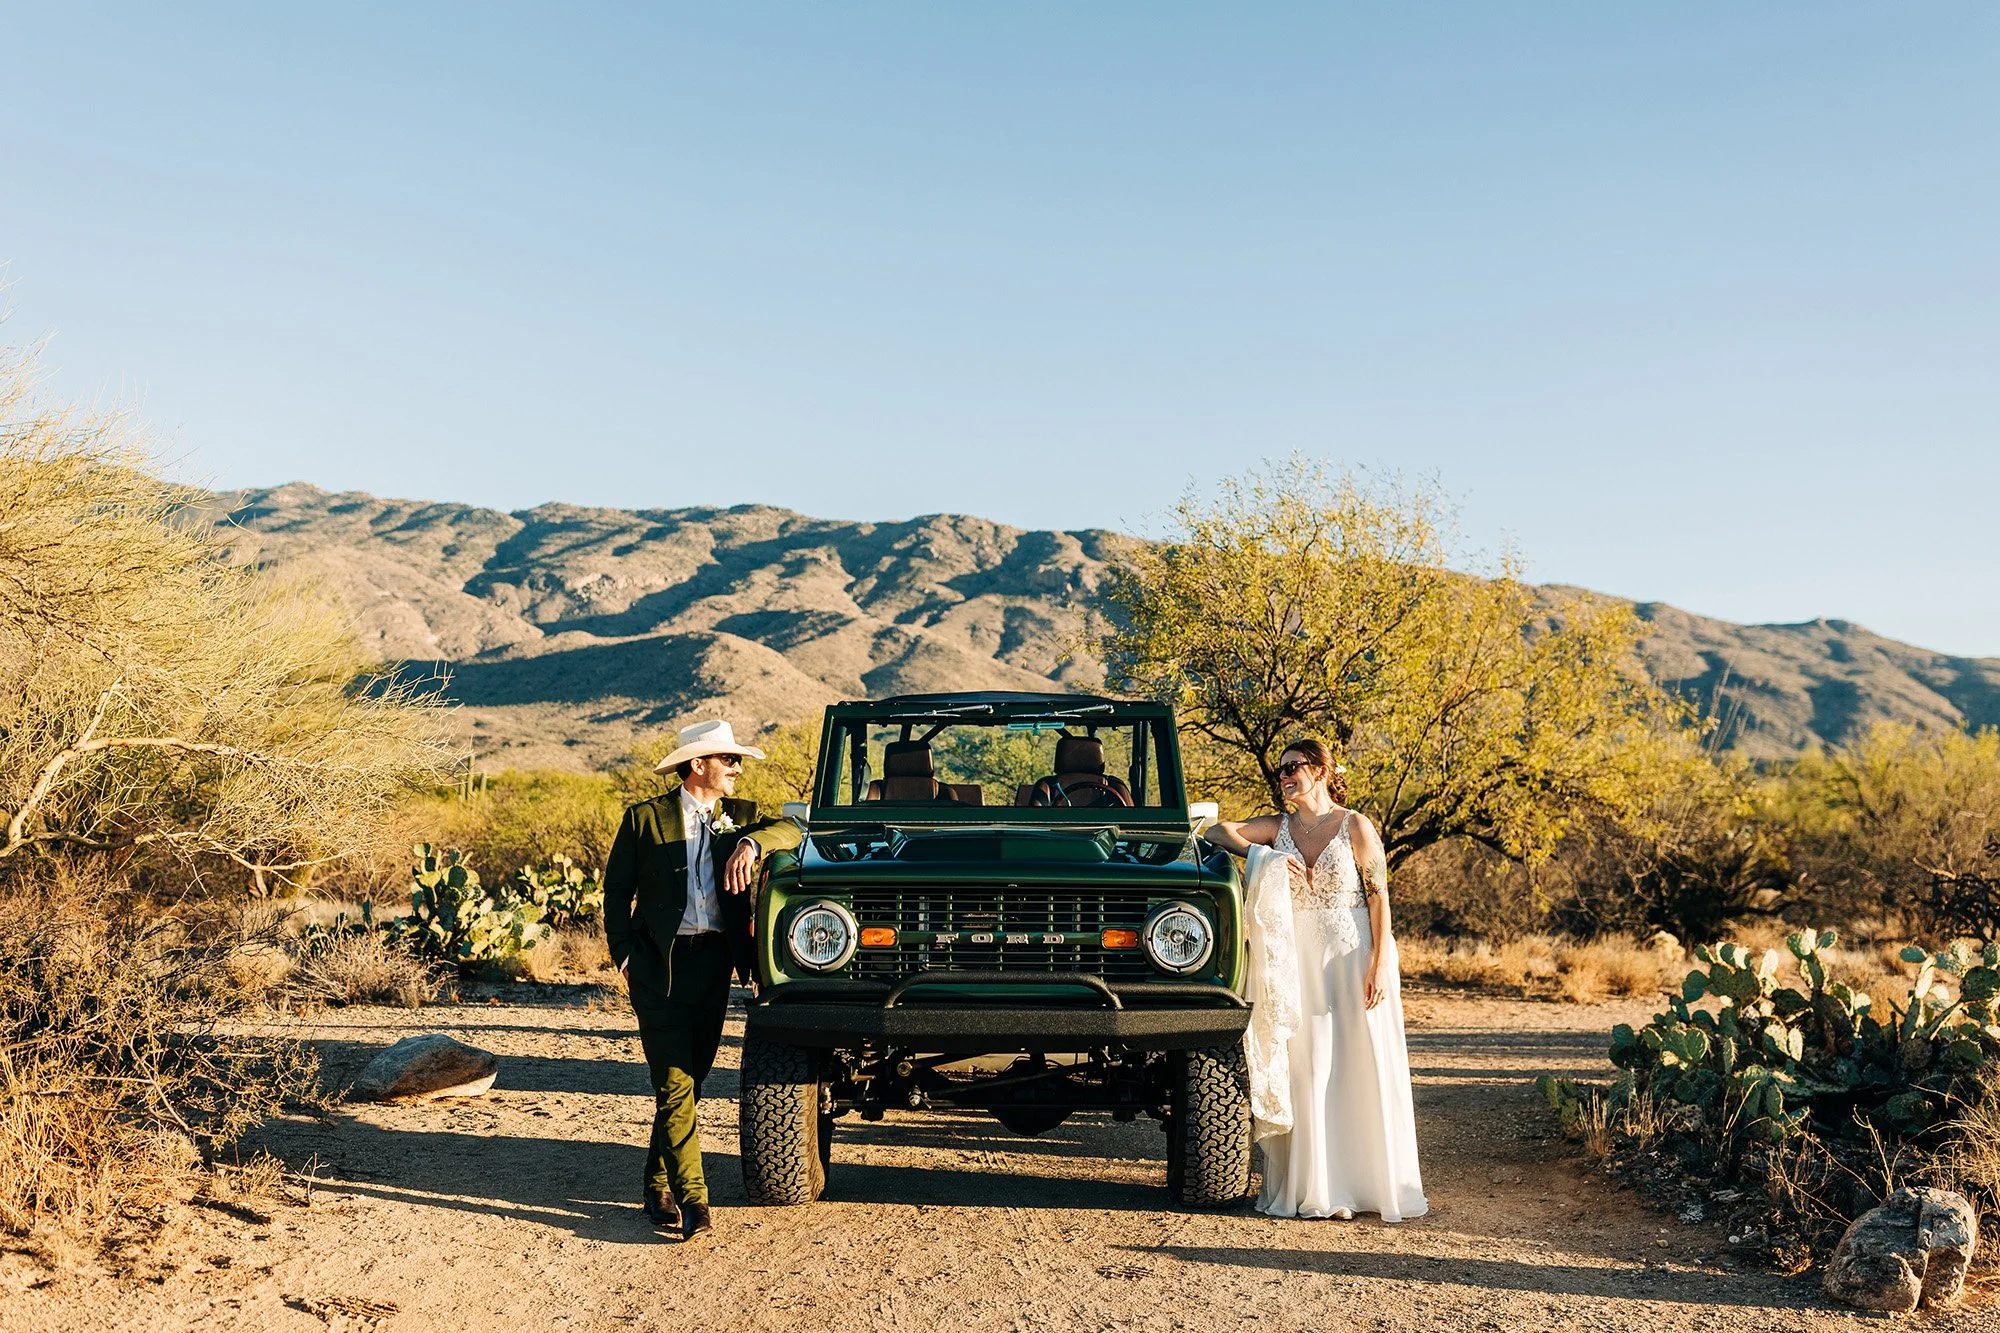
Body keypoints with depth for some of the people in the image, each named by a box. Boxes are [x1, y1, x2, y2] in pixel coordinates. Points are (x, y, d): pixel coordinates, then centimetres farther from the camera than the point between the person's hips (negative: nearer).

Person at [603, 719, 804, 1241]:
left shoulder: (739, 815, 10)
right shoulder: (644, 818, 0)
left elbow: (790, 830, -5)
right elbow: (617, 890, 3)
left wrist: (751, 842, -23)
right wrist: (624, 955, -6)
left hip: (714, 962, 4)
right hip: (660, 963, -4)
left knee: (690, 1079, 10)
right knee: (674, 1086, -9)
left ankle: (657, 1187, 23)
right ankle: (691, 1201, -9)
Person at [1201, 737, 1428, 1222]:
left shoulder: (1355, 827, -4)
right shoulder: (1279, 828, 7)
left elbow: (1379, 897, -6)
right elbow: (1218, 831, -1)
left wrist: (1379, 964, -12)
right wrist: (1266, 857, -16)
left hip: (1354, 956, -3)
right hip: (1301, 960, 4)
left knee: (1361, 1070, 0)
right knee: (1307, 1071, 2)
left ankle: (1369, 1183, 9)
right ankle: (1314, 1186, 9)